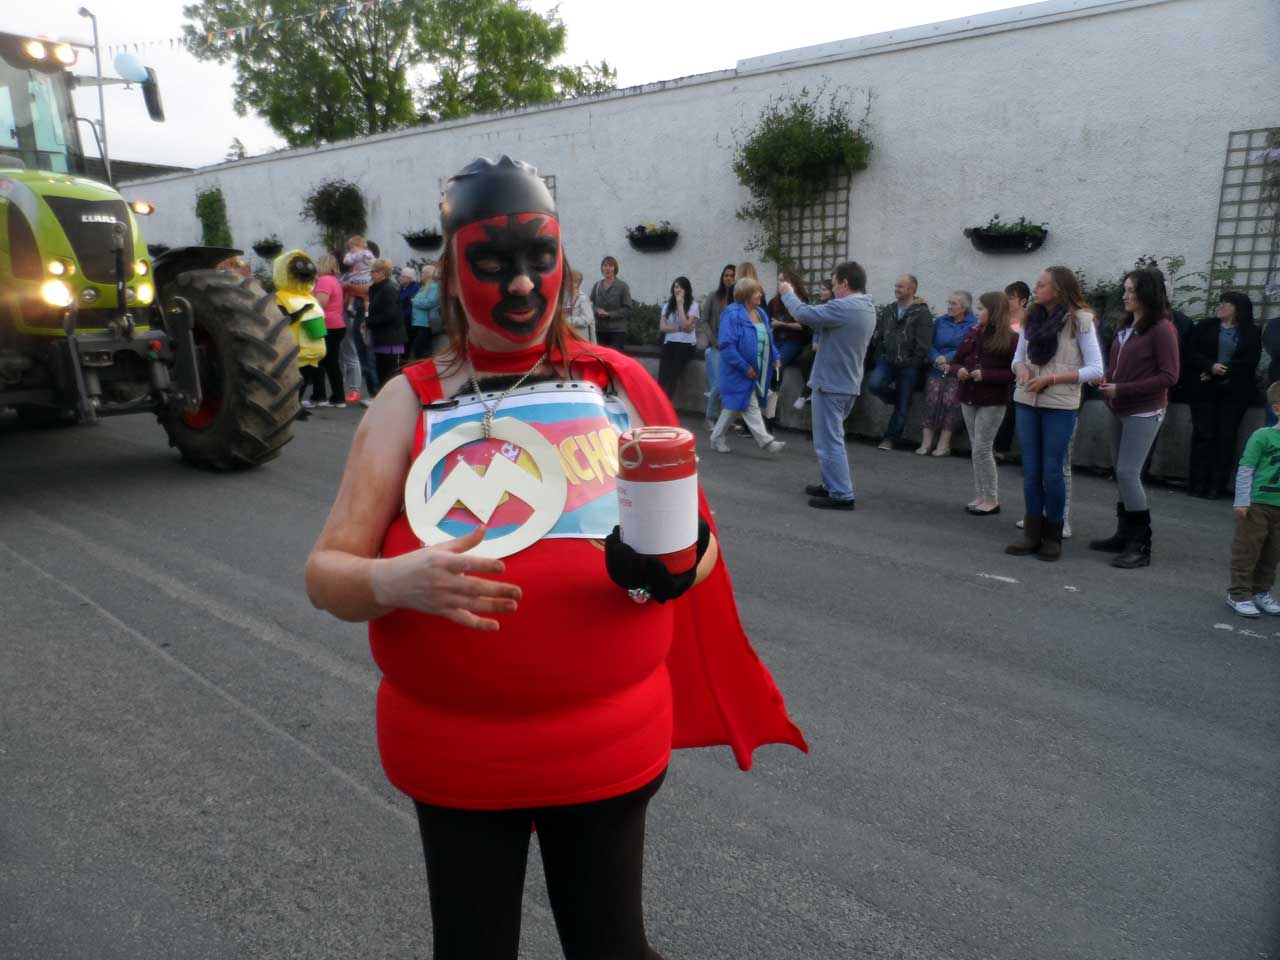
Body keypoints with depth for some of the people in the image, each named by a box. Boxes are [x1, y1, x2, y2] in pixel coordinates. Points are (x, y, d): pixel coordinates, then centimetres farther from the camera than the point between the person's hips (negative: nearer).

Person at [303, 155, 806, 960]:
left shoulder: (619, 384, -4)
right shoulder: (410, 403, -5)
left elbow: (702, 546, 0)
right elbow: (326, 574, -7)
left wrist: (672, 563, -23)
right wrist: (396, 581, -28)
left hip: (609, 747, 1)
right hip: (455, 754, 0)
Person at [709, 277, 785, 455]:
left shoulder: (760, 313, 10)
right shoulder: (732, 315, -17)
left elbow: (767, 339, 20)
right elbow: (726, 345, -21)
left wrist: (775, 357, 5)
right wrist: (745, 367, -21)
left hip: (756, 371, 9)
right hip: (740, 372, -9)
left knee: (736, 405, 15)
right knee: (750, 406, -4)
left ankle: (717, 438, 26)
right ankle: (766, 441, -1)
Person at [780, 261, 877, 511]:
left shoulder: (845, 307, -21)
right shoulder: (867, 308, 11)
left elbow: (804, 314, -21)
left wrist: (788, 293, -2)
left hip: (831, 384, -10)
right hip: (848, 383, 10)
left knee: (829, 441, -3)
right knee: (832, 437, 21)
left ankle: (842, 495, -1)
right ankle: (832, 485, 29)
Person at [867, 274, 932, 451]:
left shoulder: (922, 313, -5)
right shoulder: (887, 310, 11)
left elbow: (923, 345, -9)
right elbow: (876, 336, 9)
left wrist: (912, 364, -12)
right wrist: (880, 357, -2)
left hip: (908, 366, -3)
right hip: (886, 361, 3)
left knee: (902, 406, 1)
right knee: (873, 384, -23)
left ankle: (890, 438, 16)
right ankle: (895, 397, 10)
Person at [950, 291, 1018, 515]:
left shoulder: (1010, 339, -10)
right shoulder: (973, 334, 8)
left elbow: (1015, 372, -15)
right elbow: (955, 361, 15)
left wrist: (986, 375, -22)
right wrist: (959, 370, -7)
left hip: (992, 402, -6)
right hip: (969, 398, 6)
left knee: (982, 449, -7)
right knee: (976, 449, 10)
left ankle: (992, 499, 4)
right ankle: (981, 495, 18)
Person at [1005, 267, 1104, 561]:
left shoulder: (1079, 320, -7)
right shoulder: (1031, 318, 8)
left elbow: (1095, 369, -9)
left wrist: (1052, 379, -17)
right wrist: (1022, 371, -9)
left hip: (1060, 406, -4)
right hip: (1026, 402, 5)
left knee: (1051, 471, 0)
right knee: (1030, 470, 7)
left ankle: (1053, 536, 14)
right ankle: (1032, 532, 16)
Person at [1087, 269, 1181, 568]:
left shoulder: (1162, 328, -11)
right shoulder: (1125, 326, 13)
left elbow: (1169, 377, -14)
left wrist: (1122, 389, -19)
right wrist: (1106, 381, 1)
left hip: (1144, 412, -8)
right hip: (1119, 410, 8)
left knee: (1128, 474, -12)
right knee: (1122, 474, 11)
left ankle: (1141, 545, -4)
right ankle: (1124, 535, 19)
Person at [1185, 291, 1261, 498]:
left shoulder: (1251, 332, 8)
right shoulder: (1205, 327, 10)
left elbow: (1250, 362, -3)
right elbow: (1191, 353, -1)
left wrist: (1223, 370, -13)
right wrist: (1210, 366, -17)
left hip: (1235, 392, 0)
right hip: (1205, 390, 0)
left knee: (1226, 437, -3)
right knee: (1202, 434, -4)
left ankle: (1217, 485, -1)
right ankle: (1197, 482, 0)